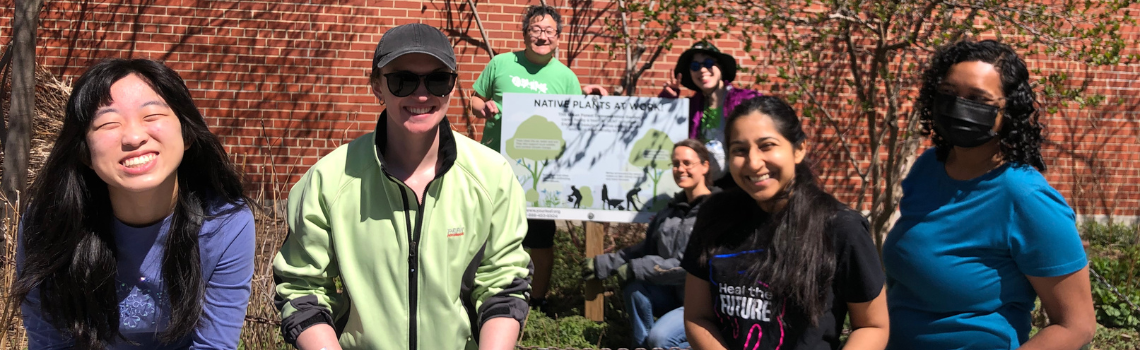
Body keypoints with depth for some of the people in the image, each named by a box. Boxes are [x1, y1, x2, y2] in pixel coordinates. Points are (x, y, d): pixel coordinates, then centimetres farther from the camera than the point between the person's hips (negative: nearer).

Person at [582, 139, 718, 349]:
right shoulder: (672, 210, 9)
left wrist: (637, 268, -20)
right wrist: (603, 264, 6)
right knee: (636, 288, -19)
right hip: (674, 293, 7)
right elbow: (645, 249, 14)